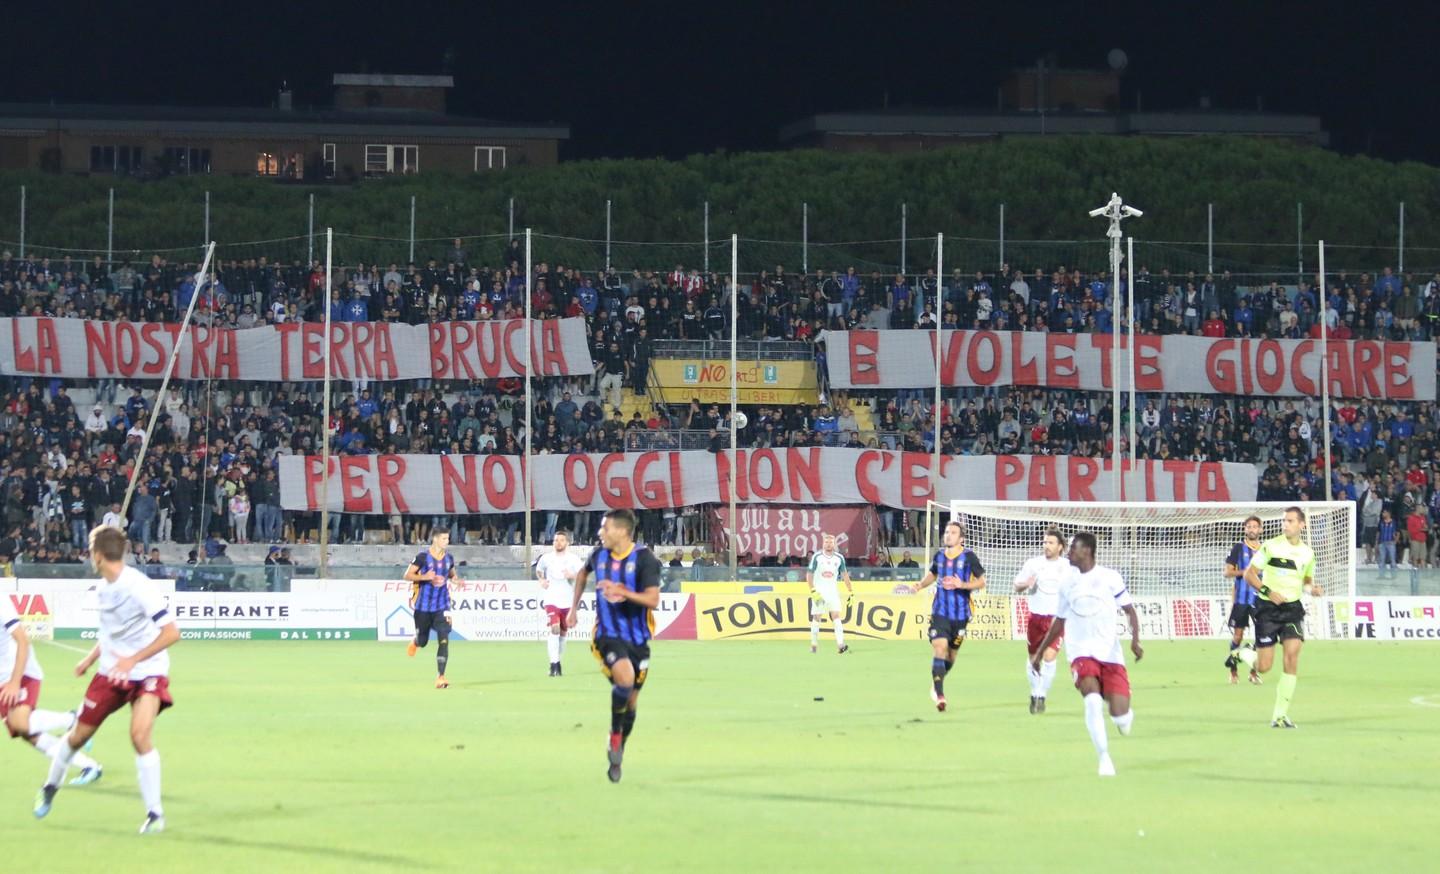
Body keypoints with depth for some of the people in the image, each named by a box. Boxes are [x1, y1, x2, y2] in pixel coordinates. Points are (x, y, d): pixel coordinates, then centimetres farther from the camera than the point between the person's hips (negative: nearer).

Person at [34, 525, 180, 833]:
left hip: (147, 673, -7)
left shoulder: (139, 587, -22)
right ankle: (50, 787, 37)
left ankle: (155, 813, -14)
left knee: (140, 735, -25)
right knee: (79, 735, 11)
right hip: (111, 673, 7)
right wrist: (91, 658, 17)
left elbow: (171, 632, -26)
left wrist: (132, 660, -29)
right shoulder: (105, 588, 4)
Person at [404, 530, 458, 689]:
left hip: (442, 606, 2)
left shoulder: (449, 558, 5)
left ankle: (440, 678, -12)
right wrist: (424, 577, -26)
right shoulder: (423, 557, -10)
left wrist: (455, 579, 0)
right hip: (423, 605, -2)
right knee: (422, 641, 11)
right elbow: (407, 575, -9)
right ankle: (415, 642, 52)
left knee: (443, 640, -13)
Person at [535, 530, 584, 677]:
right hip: (551, 600, -1)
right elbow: (538, 570, 21)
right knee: (554, 629, -19)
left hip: (567, 600, 1)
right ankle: (553, 665, -22)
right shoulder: (546, 558, 3)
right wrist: (541, 580, 1)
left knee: (562, 632, 11)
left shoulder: (574, 559, -1)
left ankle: (558, 662, 28)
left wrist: (573, 576, -22)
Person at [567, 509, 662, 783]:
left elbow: (653, 600, -19)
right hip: (608, 635, 0)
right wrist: (574, 608, 22)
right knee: (625, 679, -29)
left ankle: (616, 755, 27)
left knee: (631, 699, 9)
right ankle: (615, 733, -9)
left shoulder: (644, 559, -12)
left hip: (637, 639, 0)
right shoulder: (599, 555, 1)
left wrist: (622, 591, -32)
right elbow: (583, 573, 25)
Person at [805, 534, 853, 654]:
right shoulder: (817, 557, -3)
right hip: (819, 591, -1)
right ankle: (813, 644, 15)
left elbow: (845, 575, 11)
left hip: (833, 591, 1)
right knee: (816, 617, 3)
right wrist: (813, 591, -12)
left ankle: (840, 645, -20)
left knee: (836, 616, -11)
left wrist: (851, 592, 6)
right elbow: (809, 574, -3)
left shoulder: (839, 558, 4)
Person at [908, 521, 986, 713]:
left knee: (951, 654, 11)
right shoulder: (939, 556, 4)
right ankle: (939, 695, -16)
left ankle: (936, 686, 37)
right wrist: (920, 585, 4)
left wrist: (962, 584, -19)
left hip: (960, 614, -1)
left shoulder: (968, 557, -6)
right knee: (939, 649, -15)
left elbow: (981, 582, -3)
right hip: (940, 612, 1)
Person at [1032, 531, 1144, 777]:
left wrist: (1135, 639, -12)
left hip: (1110, 653, -2)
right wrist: (1039, 652, 21)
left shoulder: (1110, 578, 0)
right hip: (1081, 652, 2)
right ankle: (1104, 759, -18)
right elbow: (1059, 623, 21)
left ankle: (1125, 714, 30)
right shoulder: (1068, 583, 11)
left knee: (1119, 717, -10)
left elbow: (1129, 610, 3)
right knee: (1092, 699, -27)